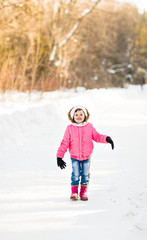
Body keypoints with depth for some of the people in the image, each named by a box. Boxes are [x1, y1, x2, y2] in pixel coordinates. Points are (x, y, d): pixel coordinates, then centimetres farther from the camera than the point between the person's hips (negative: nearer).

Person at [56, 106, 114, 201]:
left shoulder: (89, 127, -3)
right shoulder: (70, 128, -7)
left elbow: (97, 136, 5)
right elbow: (65, 143, -5)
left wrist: (107, 139, -13)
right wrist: (59, 156, -8)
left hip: (87, 157, 1)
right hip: (74, 157, -1)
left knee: (85, 174, 7)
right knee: (76, 174, -3)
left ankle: (84, 192, 21)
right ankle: (74, 192, 14)